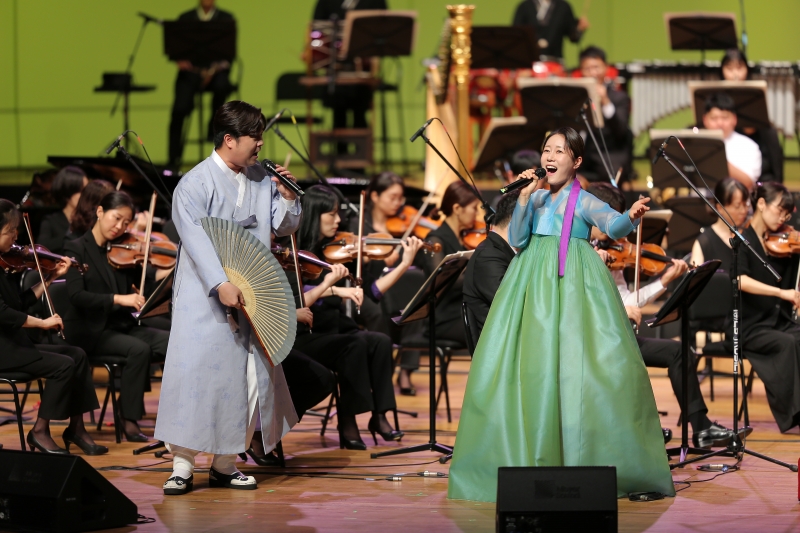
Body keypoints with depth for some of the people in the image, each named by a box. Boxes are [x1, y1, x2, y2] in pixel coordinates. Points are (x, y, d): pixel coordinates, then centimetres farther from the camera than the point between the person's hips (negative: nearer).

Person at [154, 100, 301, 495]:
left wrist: (287, 197, -3)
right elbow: (195, 238, -21)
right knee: (197, 374, -9)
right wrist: (221, 284, -31)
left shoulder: (261, 180, 10)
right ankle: (182, 466, -2)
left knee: (248, 378, 7)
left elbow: (284, 227, 17)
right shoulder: (196, 184, -9)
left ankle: (225, 464, 17)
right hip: (204, 300, -6)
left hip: (250, 300, 6)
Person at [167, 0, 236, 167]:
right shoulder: (185, 18, 13)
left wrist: (221, 64, -19)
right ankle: (174, 158, -11)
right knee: (180, 108, -25)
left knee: (221, 85, -37)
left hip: (216, 70, 0)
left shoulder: (226, 18, 10)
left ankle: (214, 126, -9)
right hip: (191, 69, 0)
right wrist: (180, 60, -16)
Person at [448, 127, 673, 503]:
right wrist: (524, 197, -4)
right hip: (533, 284, 5)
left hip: (573, 284, -5)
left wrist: (632, 216, -41)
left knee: (572, 366, -11)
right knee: (530, 367, 1)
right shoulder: (537, 198, 13)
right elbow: (516, 240, 5)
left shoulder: (583, 201, -1)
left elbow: (613, 226, -19)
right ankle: (529, 458, 7)